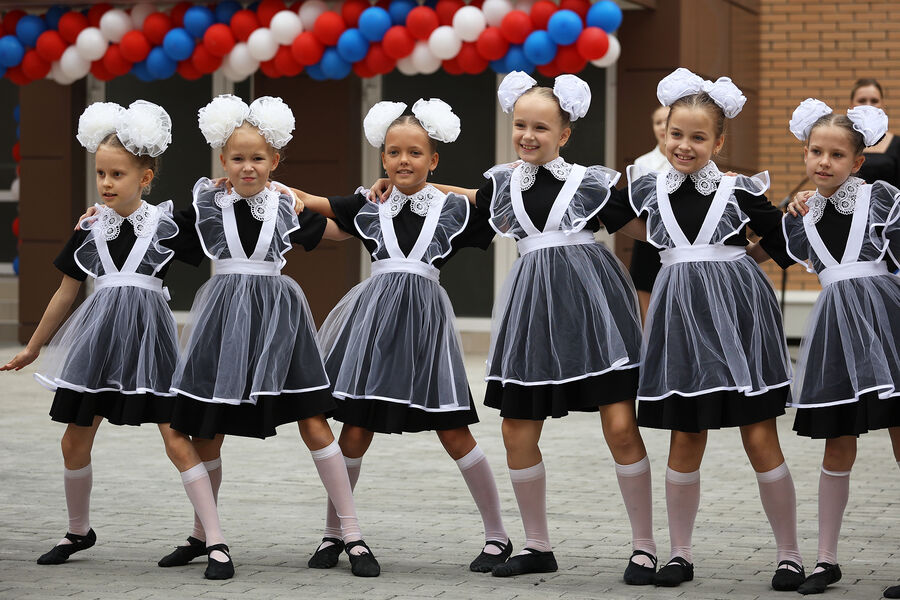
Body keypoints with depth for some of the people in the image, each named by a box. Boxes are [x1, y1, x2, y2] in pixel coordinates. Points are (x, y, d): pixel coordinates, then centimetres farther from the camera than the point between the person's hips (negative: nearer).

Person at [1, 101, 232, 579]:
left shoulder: (165, 224, -2)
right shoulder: (89, 230, 8)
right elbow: (65, 293, 17)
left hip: (147, 333, -4)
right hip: (99, 335, 4)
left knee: (176, 439, -11)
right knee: (75, 442, 8)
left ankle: (215, 541, -8)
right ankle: (79, 531, 31)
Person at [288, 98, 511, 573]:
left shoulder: (454, 208, 5)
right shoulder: (369, 207, 8)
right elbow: (304, 201, 8)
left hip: (425, 316, -1)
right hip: (374, 316, 1)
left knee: (453, 432, -1)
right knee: (355, 430, 2)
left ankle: (497, 534, 10)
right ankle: (332, 533, 17)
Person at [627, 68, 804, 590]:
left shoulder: (740, 191, -1)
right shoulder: (649, 190, 5)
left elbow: (784, 246, 7)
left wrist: (738, 258, 4)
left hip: (739, 314, -2)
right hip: (681, 317, 2)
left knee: (761, 440, -2)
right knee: (685, 443, 7)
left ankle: (790, 553, 7)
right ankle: (681, 553, 18)